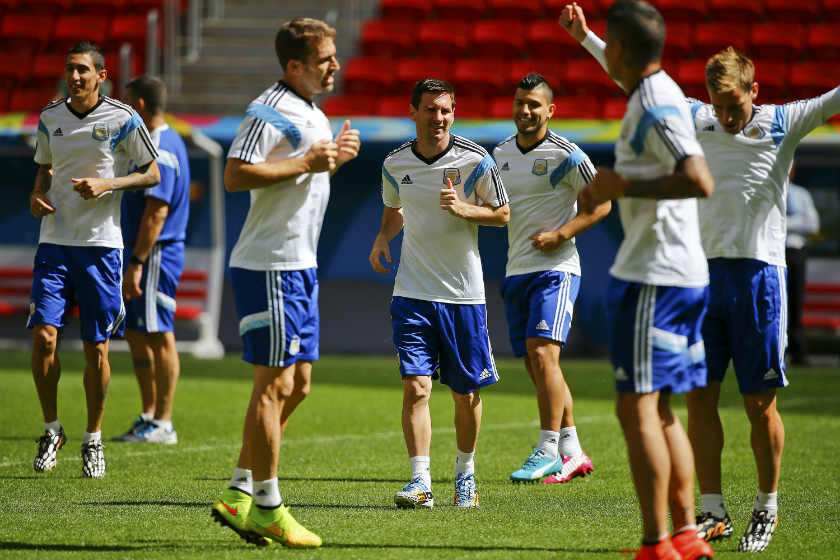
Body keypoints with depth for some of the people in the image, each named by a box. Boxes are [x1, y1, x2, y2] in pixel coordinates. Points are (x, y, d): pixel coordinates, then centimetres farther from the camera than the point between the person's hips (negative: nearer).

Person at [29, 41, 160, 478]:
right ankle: (52, 429, 8)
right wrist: (37, 194, 2)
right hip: (54, 242, 2)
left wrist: (108, 184, -14)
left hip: (101, 245, -2)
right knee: (43, 335, -10)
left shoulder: (122, 119, -4)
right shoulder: (50, 117, 8)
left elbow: (152, 174, 2)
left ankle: (93, 439, 16)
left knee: (96, 347, 1)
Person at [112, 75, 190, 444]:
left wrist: (136, 264, -24)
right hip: (145, 253, 10)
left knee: (159, 337, -6)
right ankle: (149, 418, 19)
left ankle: (163, 424, -2)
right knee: (136, 334, 13)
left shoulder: (161, 149, -17)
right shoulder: (154, 143, 16)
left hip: (156, 254, -10)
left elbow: (157, 211, -23)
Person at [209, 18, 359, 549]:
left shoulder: (314, 114, 16)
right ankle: (267, 509, -2)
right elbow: (236, 175, -24)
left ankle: (240, 495, 17)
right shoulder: (270, 111, -14)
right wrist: (308, 162, -22)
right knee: (275, 385, -7)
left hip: (301, 266, 10)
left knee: (297, 384, 11)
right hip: (269, 266, -10)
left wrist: (335, 156, 10)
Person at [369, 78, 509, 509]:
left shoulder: (475, 160, -6)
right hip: (412, 293, 1)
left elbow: (503, 214, 1)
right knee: (416, 385, -12)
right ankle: (420, 482, -12)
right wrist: (383, 237, 0)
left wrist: (464, 209, -17)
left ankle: (465, 474, 26)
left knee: (466, 393, 7)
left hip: (464, 294, -1)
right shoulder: (395, 163, 2)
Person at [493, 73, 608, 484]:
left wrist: (559, 236, -15)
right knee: (536, 367, 6)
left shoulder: (565, 154, -7)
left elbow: (601, 203, -4)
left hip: (555, 268, -7)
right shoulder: (501, 153, 12)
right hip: (516, 271, 7)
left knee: (542, 354, -19)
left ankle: (548, 451, -17)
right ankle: (572, 453, 14)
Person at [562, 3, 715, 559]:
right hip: (684, 275, 10)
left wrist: (625, 186, -20)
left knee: (637, 408, -9)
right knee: (660, 410, 13)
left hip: (652, 278, -10)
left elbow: (699, 181, -29)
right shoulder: (657, 91, 14)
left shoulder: (656, 108, -16)